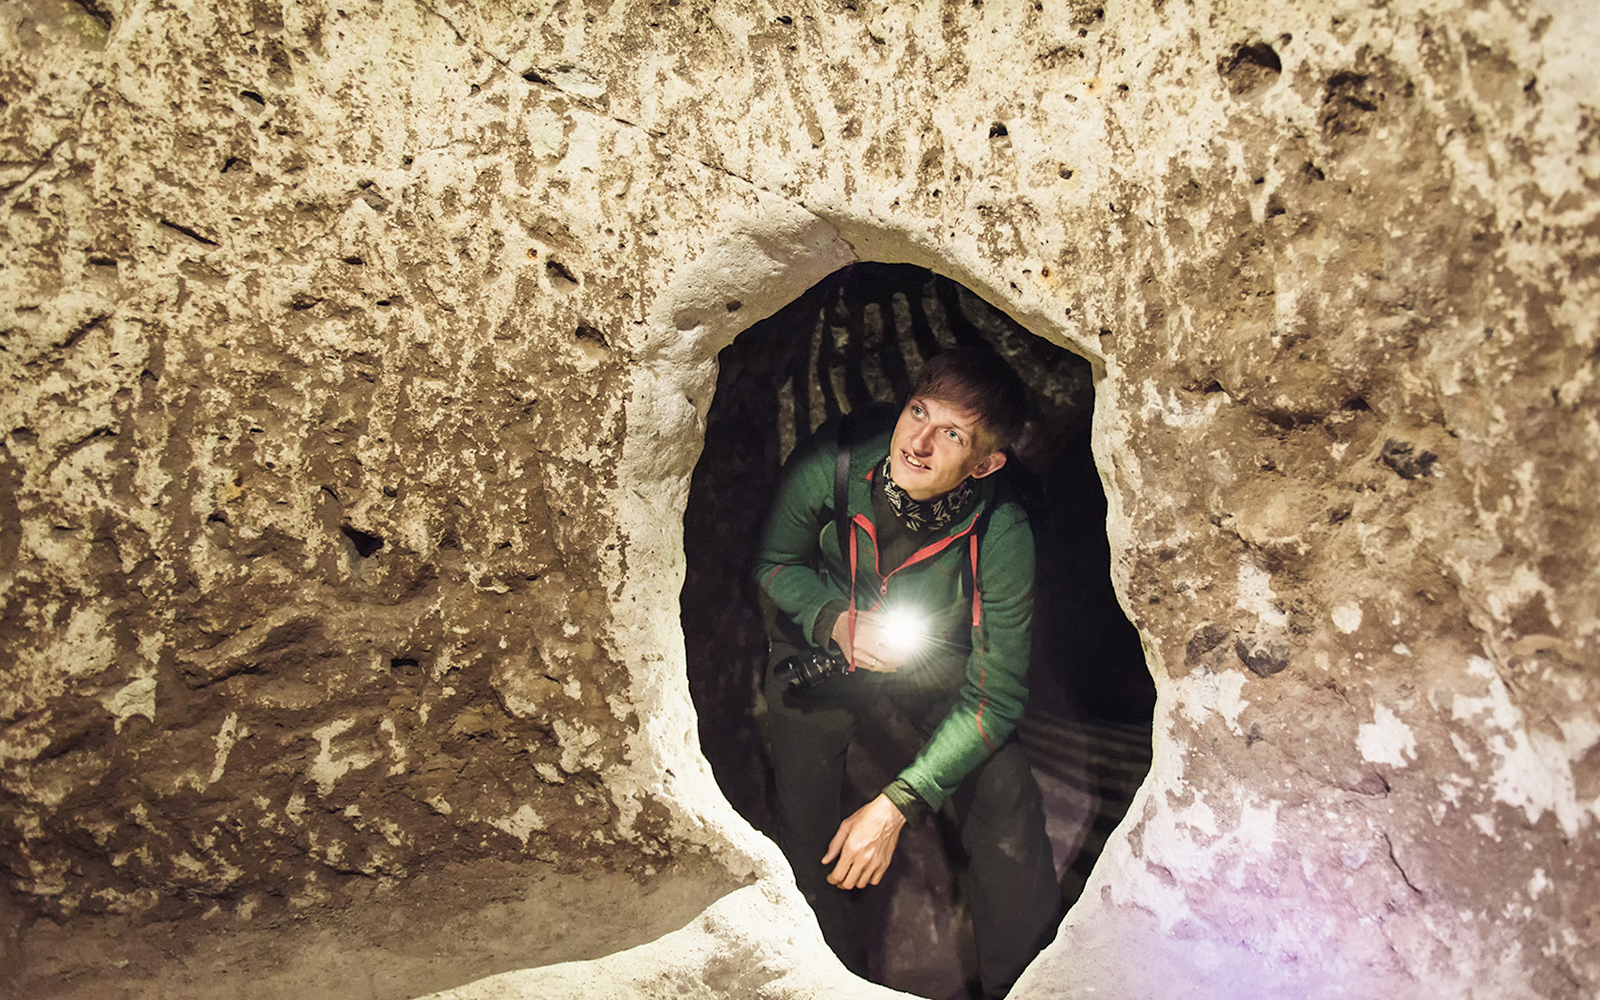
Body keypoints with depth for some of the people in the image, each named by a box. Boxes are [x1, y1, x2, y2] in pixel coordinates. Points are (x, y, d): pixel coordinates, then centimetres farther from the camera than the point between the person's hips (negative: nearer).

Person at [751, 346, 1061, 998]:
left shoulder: (1002, 535, -30)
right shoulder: (830, 467, -28)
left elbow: (995, 693, -24)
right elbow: (774, 563, -7)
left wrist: (898, 804, -29)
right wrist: (836, 621, -28)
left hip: (935, 654, 0)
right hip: (824, 639, 1)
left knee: (1006, 795, -15)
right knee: (805, 820, -12)